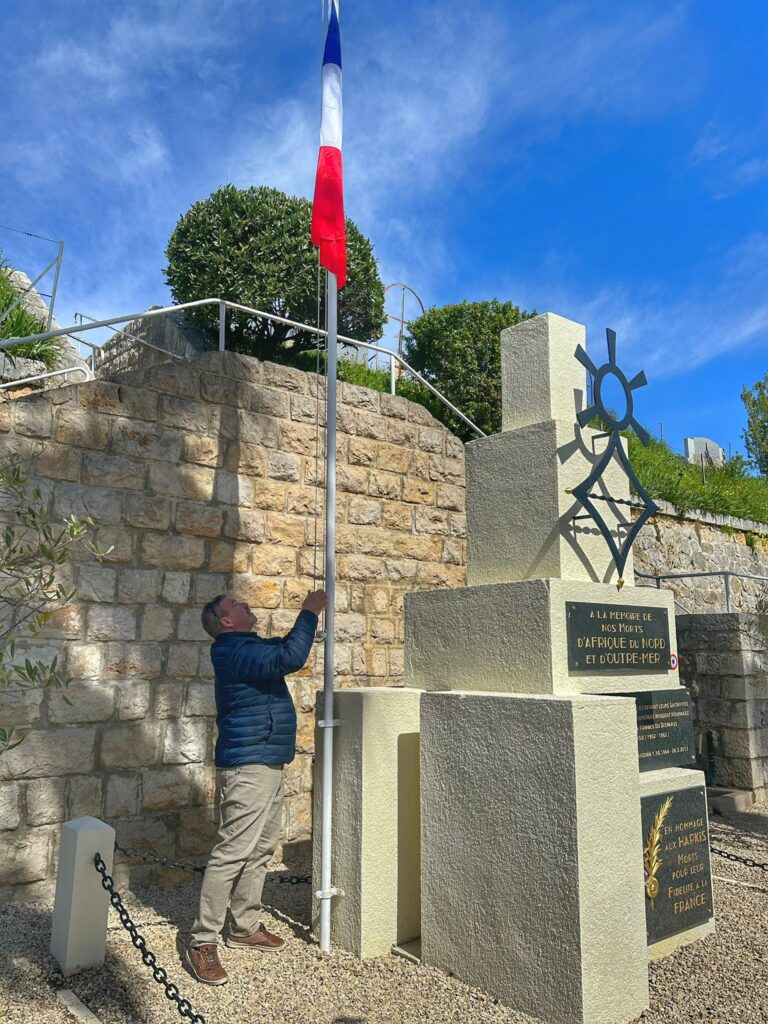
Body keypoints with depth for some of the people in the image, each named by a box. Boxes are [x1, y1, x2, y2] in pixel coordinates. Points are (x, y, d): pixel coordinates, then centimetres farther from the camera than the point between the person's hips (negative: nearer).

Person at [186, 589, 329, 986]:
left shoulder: (249, 647, 15)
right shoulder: (233, 650, -18)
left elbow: (285, 648, 30)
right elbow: (290, 658, -30)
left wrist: (311, 614, 16)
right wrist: (309, 612, -19)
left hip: (267, 765, 10)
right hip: (248, 766, -10)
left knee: (260, 850, 17)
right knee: (232, 852, -6)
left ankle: (245, 927, 29)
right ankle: (203, 941, 4)